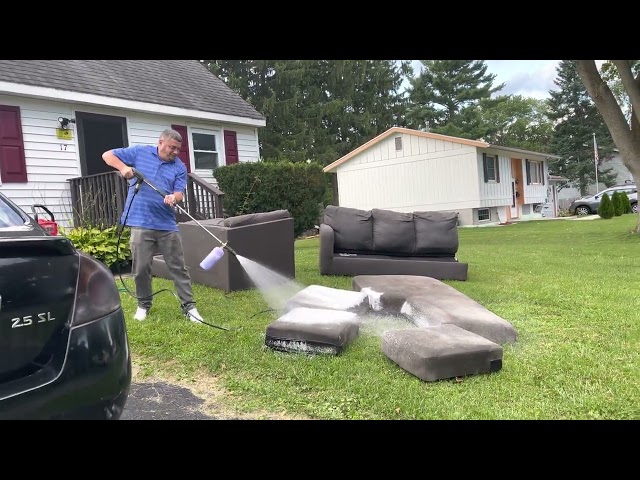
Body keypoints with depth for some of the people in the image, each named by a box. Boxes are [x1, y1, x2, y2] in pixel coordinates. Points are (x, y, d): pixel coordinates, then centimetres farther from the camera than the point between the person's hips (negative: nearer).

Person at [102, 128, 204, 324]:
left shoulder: (179, 167, 7)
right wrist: (123, 167, -11)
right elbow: (108, 155, 8)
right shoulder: (139, 152, 5)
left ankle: (189, 306, 9)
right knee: (141, 268, 5)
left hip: (167, 225, 1)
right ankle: (144, 304, 24)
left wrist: (173, 197, -27)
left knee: (178, 267, 2)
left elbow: (179, 192, -2)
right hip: (141, 223, -1)